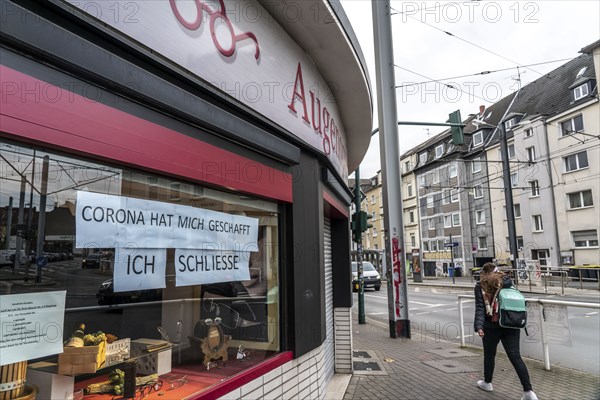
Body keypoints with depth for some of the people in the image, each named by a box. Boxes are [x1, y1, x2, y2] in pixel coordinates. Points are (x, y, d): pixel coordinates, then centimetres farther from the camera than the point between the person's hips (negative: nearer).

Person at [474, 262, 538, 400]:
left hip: (491, 327, -2)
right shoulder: (507, 281, 8)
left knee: (489, 355, 16)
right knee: (515, 357, 3)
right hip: (511, 326, 2)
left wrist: (478, 326, -17)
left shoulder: (480, 286, -2)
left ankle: (487, 383, 32)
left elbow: (480, 308, -11)